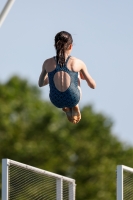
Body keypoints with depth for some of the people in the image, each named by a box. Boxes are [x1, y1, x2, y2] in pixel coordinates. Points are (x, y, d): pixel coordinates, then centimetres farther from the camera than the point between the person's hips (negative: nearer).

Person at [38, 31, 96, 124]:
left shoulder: (47, 63, -4)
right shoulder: (78, 63, -8)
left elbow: (40, 84, 14)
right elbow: (93, 85, 2)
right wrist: (84, 77, 25)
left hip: (56, 101, 1)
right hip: (73, 99, -1)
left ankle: (66, 109, 31)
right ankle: (75, 107, 32)